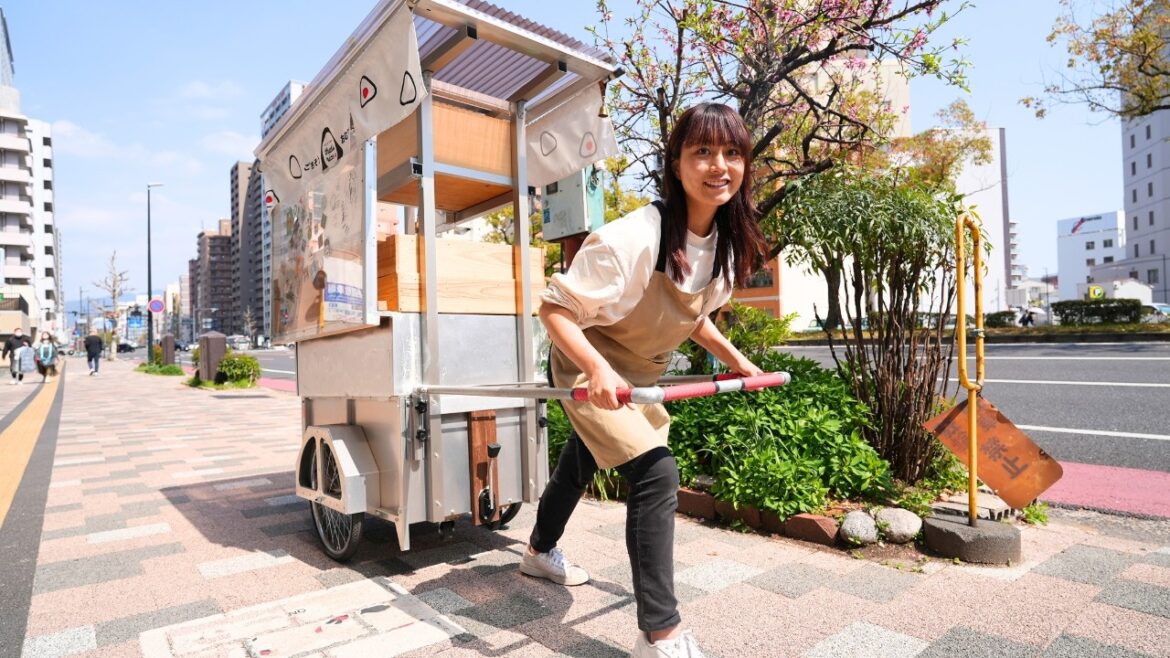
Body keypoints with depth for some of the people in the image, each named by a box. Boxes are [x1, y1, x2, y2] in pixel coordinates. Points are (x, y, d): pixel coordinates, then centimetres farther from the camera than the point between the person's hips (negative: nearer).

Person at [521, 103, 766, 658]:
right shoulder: (632, 237, -31)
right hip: (589, 370, -8)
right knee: (655, 471, -20)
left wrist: (732, 357, -2)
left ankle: (541, 551, 53)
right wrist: (597, 368, -41)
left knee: (583, 462, 25)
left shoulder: (726, 243, -7)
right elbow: (554, 308, -27)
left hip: (641, 373, 8)